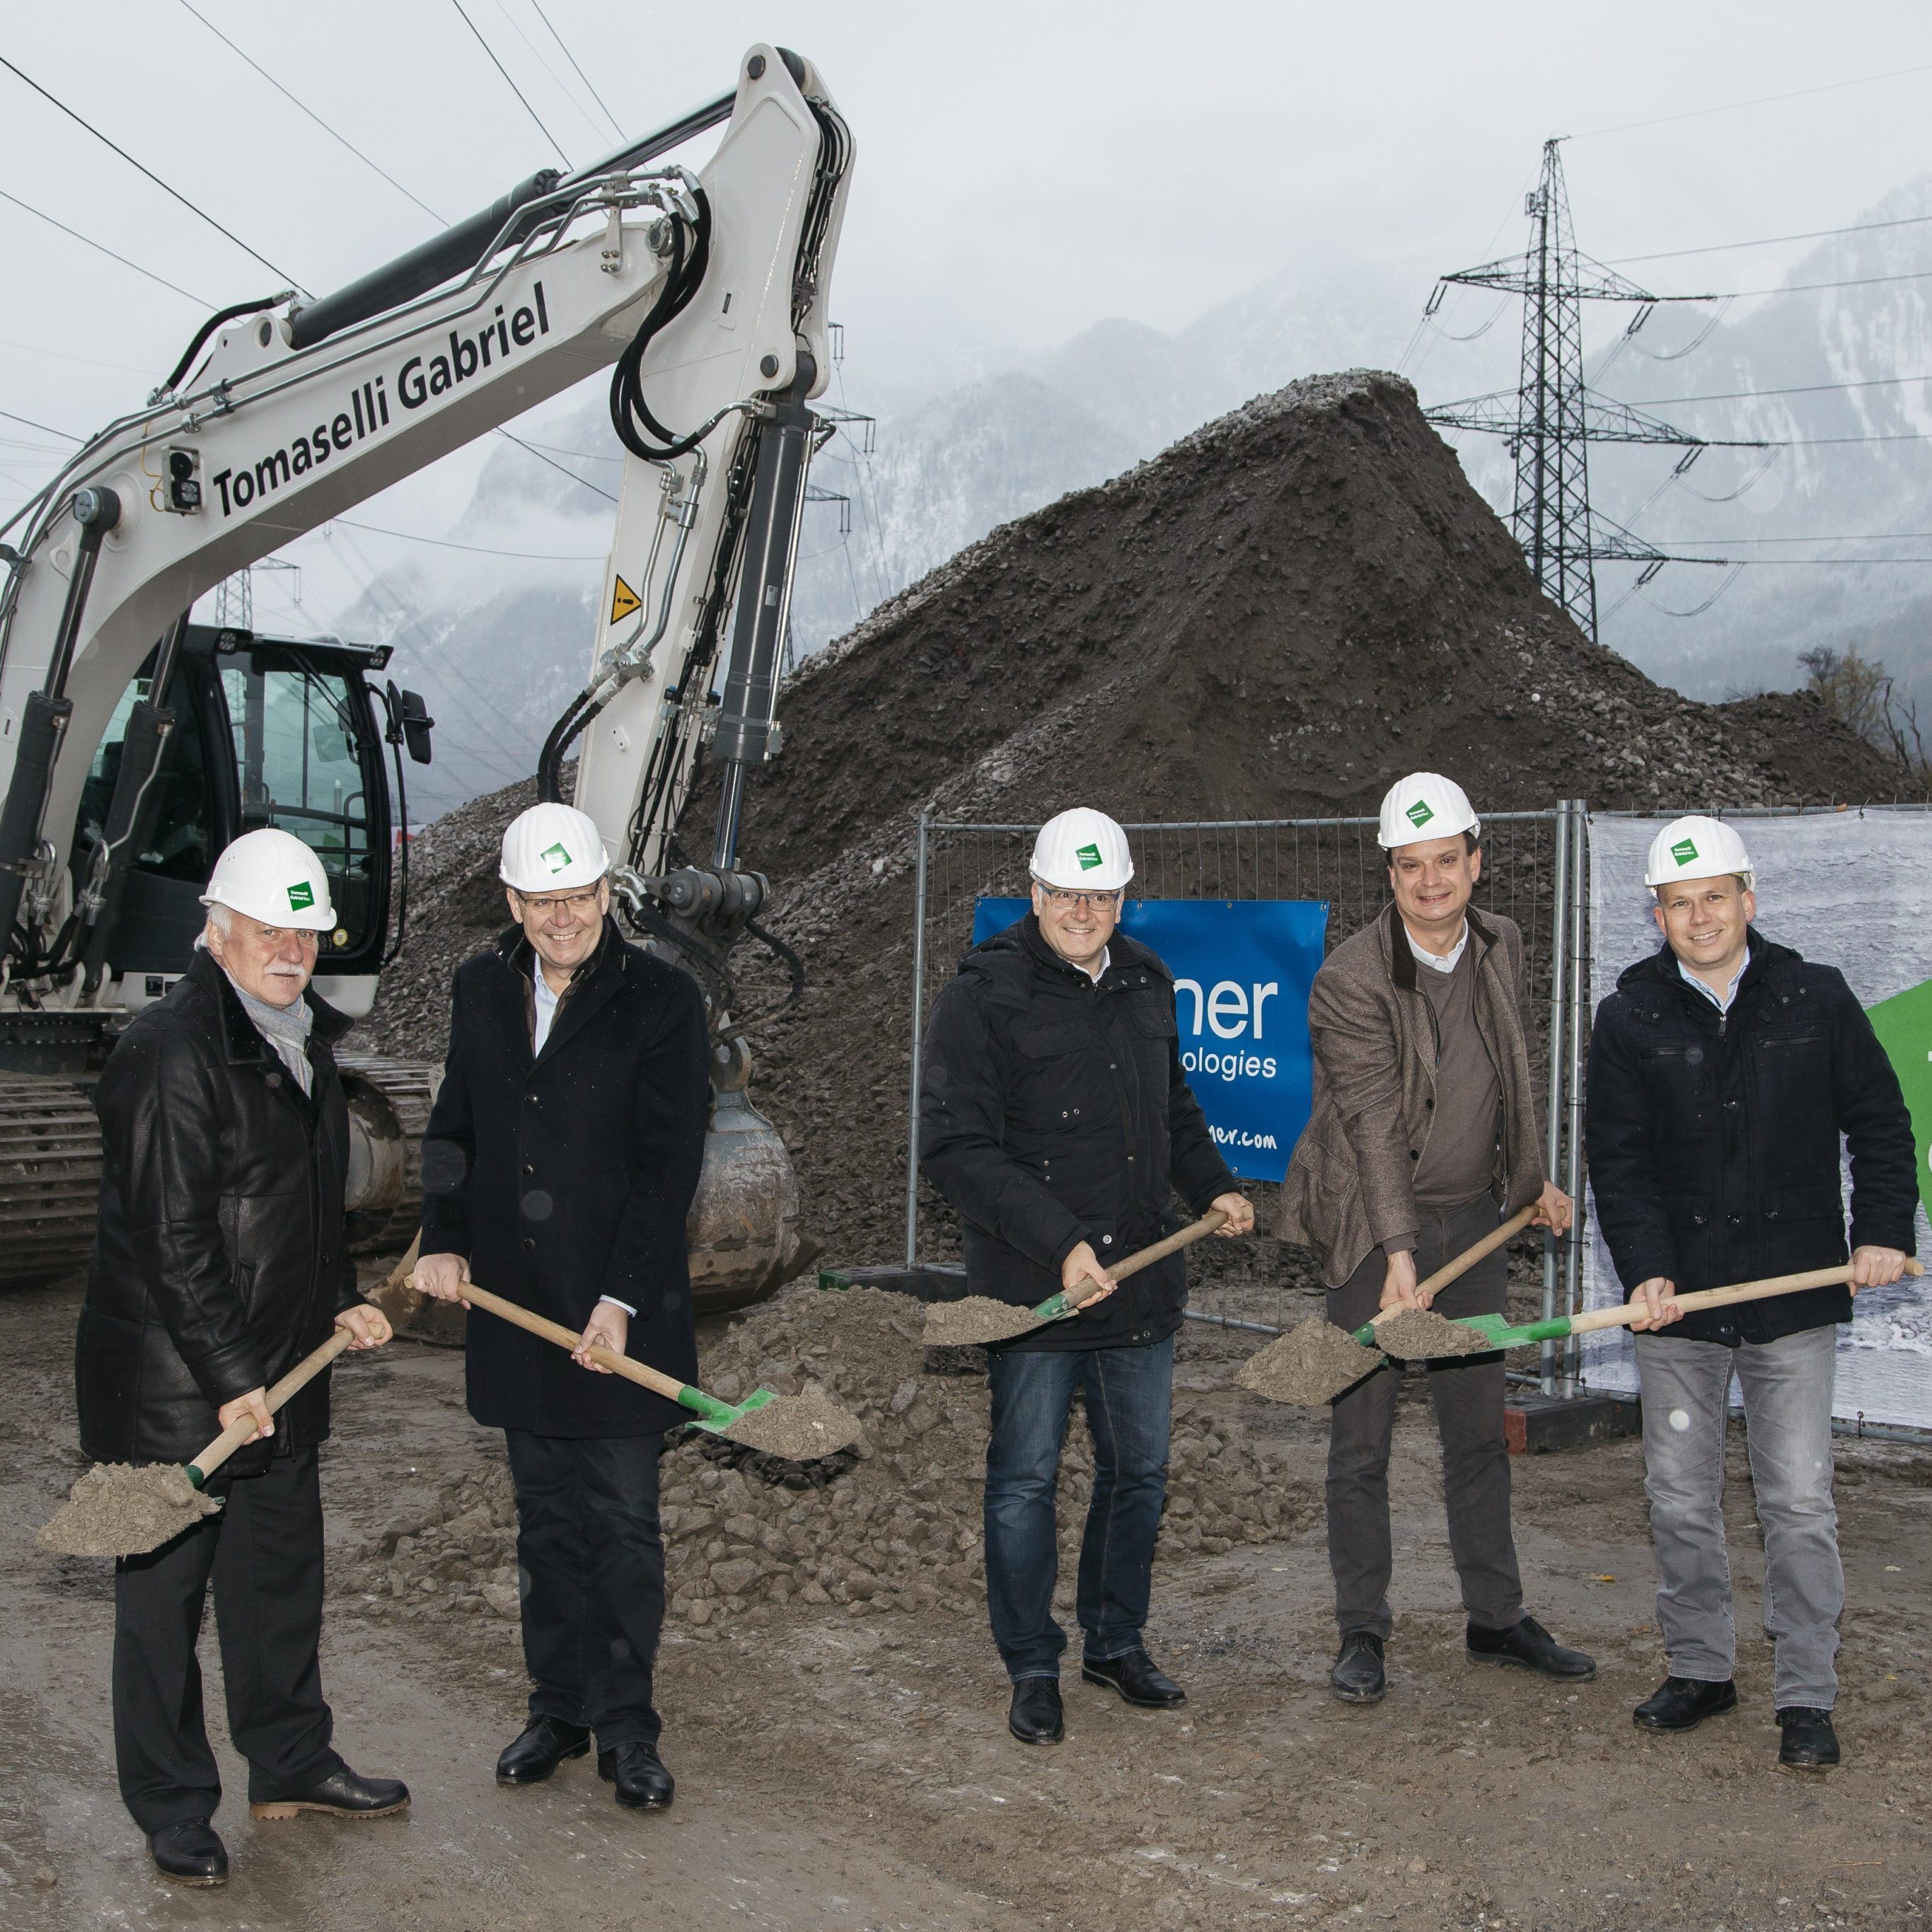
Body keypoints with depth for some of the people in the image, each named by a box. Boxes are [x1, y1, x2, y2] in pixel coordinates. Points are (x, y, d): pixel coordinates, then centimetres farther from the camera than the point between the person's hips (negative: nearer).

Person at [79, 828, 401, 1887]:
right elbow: (169, 1240, -22)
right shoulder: (168, 1051, -20)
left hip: (278, 1369, 9)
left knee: (284, 1571, 19)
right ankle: (173, 1811, 21)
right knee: (163, 1591, 6)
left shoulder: (302, 1036, 9)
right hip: (170, 1383, -9)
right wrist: (228, 1378, -20)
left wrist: (342, 1298, 12)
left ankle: (292, 1765, 35)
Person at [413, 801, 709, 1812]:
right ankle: (558, 1708, 27)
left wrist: (622, 1298, -16)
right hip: (516, 1308, 5)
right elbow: (454, 1126, 16)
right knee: (546, 1521, 14)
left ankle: (626, 1728, 15)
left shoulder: (662, 999, -8)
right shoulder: (482, 989, 7)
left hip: (623, 1313, -4)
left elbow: (669, 1163, -11)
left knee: (623, 1523, 3)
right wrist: (443, 1238, 1)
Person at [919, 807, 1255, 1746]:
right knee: (1025, 1479, 5)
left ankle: (1117, 1641, 33)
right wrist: (1060, 1243, -23)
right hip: (1030, 1284, -6)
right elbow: (956, 1149, -16)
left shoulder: (1147, 983, 9)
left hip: (1141, 1280, 6)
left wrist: (1213, 1185, 8)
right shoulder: (984, 994, -11)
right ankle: (1033, 1669, 20)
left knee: (1139, 1470, 15)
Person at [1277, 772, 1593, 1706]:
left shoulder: (1501, 944, 3)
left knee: (1480, 1427, 14)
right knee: (1361, 1437, 2)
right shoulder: (1351, 978, -18)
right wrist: (1399, 1254, -31)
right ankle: (1362, 1633, 15)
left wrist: (1532, 1178, 23)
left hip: (1474, 1216, 6)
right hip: (1375, 1226, -5)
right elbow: (1374, 1122, -24)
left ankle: (1497, 1617, 27)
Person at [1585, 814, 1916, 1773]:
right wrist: (1645, 1270, -13)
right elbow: (1618, 1159, -1)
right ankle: (1700, 1667, 26)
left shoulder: (1818, 999, 1)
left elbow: (1878, 1123, 8)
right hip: (1676, 1297, 1)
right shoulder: (1630, 1019, 1)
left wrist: (1883, 1230, -4)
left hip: (1795, 1296, -1)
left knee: (1800, 1503, 1)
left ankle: (1806, 1699, 12)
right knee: (1680, 1498, 9)